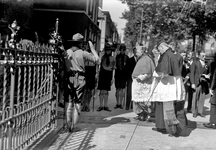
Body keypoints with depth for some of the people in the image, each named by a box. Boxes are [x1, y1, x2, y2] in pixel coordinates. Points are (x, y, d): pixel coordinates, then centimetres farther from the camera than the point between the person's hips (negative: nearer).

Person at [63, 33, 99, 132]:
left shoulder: (66, 52, 4)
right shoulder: (82, 53, -6)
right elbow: (96, 59, -3)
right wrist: (92, 47, 6)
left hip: (68, 78, 3)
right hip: (79, 79, -2)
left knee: (68, 102, 10)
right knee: (77, 103, 6)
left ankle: (68, 125, 9)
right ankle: (73, 126, 8)